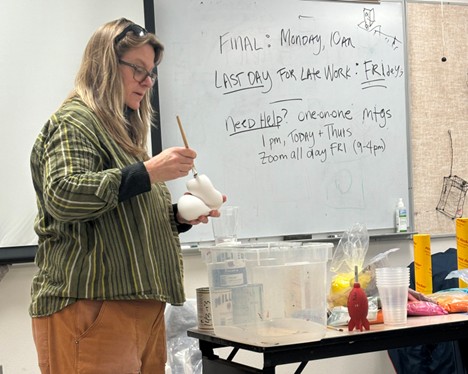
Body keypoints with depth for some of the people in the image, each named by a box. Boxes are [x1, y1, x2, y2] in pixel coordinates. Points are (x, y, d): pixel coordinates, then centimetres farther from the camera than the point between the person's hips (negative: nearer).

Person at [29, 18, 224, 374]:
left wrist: (180, 216, 11)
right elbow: (62, 195, -21)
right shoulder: (74, 121, -4)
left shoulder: (124, 131, 23)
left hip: (141, 303, 9)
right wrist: (147, 172, -21)